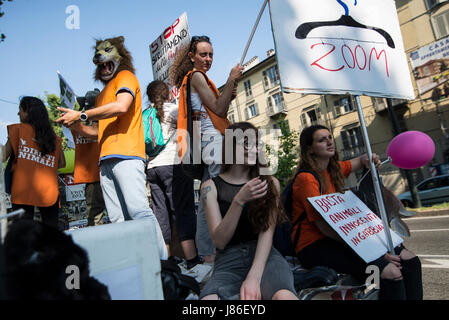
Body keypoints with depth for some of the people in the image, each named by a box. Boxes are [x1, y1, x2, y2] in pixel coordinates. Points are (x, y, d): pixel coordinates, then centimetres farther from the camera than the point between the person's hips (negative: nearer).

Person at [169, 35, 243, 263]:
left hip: (208, 141, 10)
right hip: (213, 139, -10)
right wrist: (231, 80, -8)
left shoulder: (197, 77, 25)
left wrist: (227, 97, 9)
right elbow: (218, 110, -11)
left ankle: (206, 252, 17)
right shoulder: (196, 76, -3)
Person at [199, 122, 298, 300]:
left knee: (284, 295, -35)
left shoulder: (270, 183, 7)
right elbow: (219, 242, -4)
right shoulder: (211, 186, 4)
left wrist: (253, 277, -19)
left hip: (264, 255, 0)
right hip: (229, 260, 1)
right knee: (208, 297, -33)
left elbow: (268, 231, -4)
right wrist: (239, 201, -18)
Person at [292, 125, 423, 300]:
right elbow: (324, 227, -18)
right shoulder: (306, 178, -15)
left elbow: (359, 161, 31)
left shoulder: (333, 169, 11)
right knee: (391, 272, -26)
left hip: (336, 239, 9)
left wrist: (368, 159, 4)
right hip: (314, 246, -9)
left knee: (409, 260, -5)